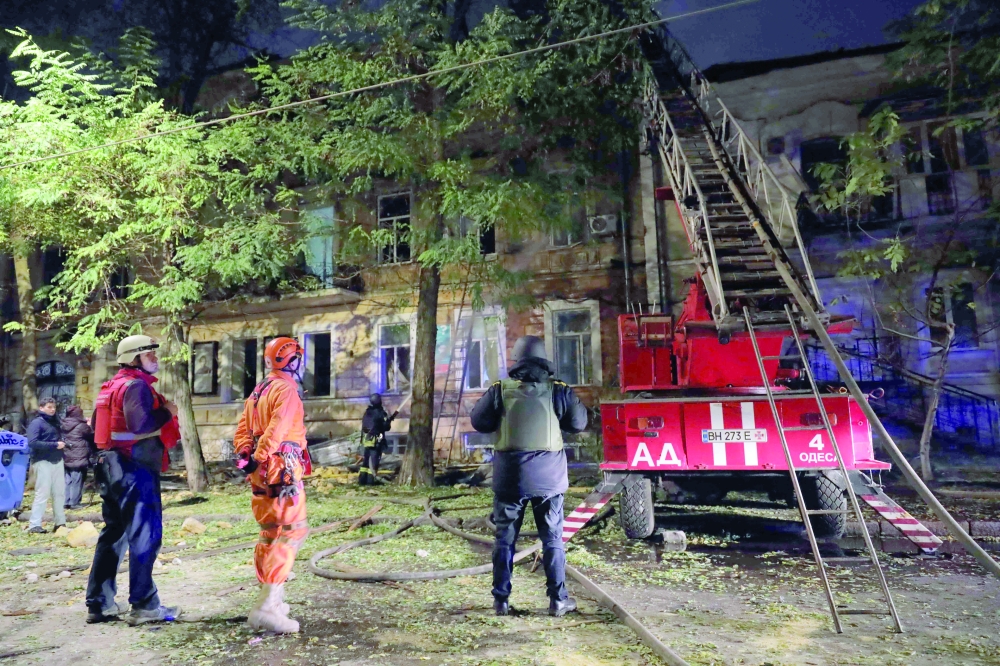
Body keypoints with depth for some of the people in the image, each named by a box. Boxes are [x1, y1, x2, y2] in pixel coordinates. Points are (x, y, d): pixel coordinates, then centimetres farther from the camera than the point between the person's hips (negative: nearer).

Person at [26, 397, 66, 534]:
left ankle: (60, 523, 17)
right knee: (42, 493, -6)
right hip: (43, 461, -7)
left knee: (59, 492, 9)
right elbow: (32, 442, -20)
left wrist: (62, 443, 2)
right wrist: (55, 445, -19)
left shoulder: (55, 421, 14)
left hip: (57, 460, 7)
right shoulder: (36, 422, -9)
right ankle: (34, 525, 0)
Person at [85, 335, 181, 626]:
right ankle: (144, 606, -2)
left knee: (114, 533, 15)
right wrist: (168, 413, -13)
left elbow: (97, 425, 22)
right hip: (134, 468, -10)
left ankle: (100, 603, 22)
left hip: (113, 467, 10)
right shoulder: (136, 385, -14)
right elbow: (141, 425, -27)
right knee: (145, 535, -6)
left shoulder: (113, 386, 18)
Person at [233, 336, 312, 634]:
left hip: (261, 474, 9)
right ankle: (266, 607, -13)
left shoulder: (257, 392, 17)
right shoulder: (287, 390, -11)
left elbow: (242, 431, 12)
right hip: (282, 470, -9)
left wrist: (246, 456, 2)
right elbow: (277, 429, -22)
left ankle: (271, 599, 27)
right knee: (290, 533, -7)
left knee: (271, 534, 18)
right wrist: (258, 459, -18)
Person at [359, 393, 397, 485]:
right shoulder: (380, 413, -12)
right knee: (374, 460, -3)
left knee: (366, 459, 13)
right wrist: (390, 419, 4)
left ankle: (362, 479, 14)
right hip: (376, 440, -7)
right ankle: (371, 480, -5)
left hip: (366, 439, 7)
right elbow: (386, 427, -12)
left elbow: (364, 426, 15)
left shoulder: (367, 412, 9)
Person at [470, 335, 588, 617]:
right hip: (548, 476, 0)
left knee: (505, 539, 11)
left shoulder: (500, 390, -5)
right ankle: (558, 600, 15)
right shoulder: (558, 391, -4)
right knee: (552, 539, 11)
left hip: (510, 475, 0)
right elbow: (578, 423, 6)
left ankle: (501, 599, 16)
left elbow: (479, 422, 4)